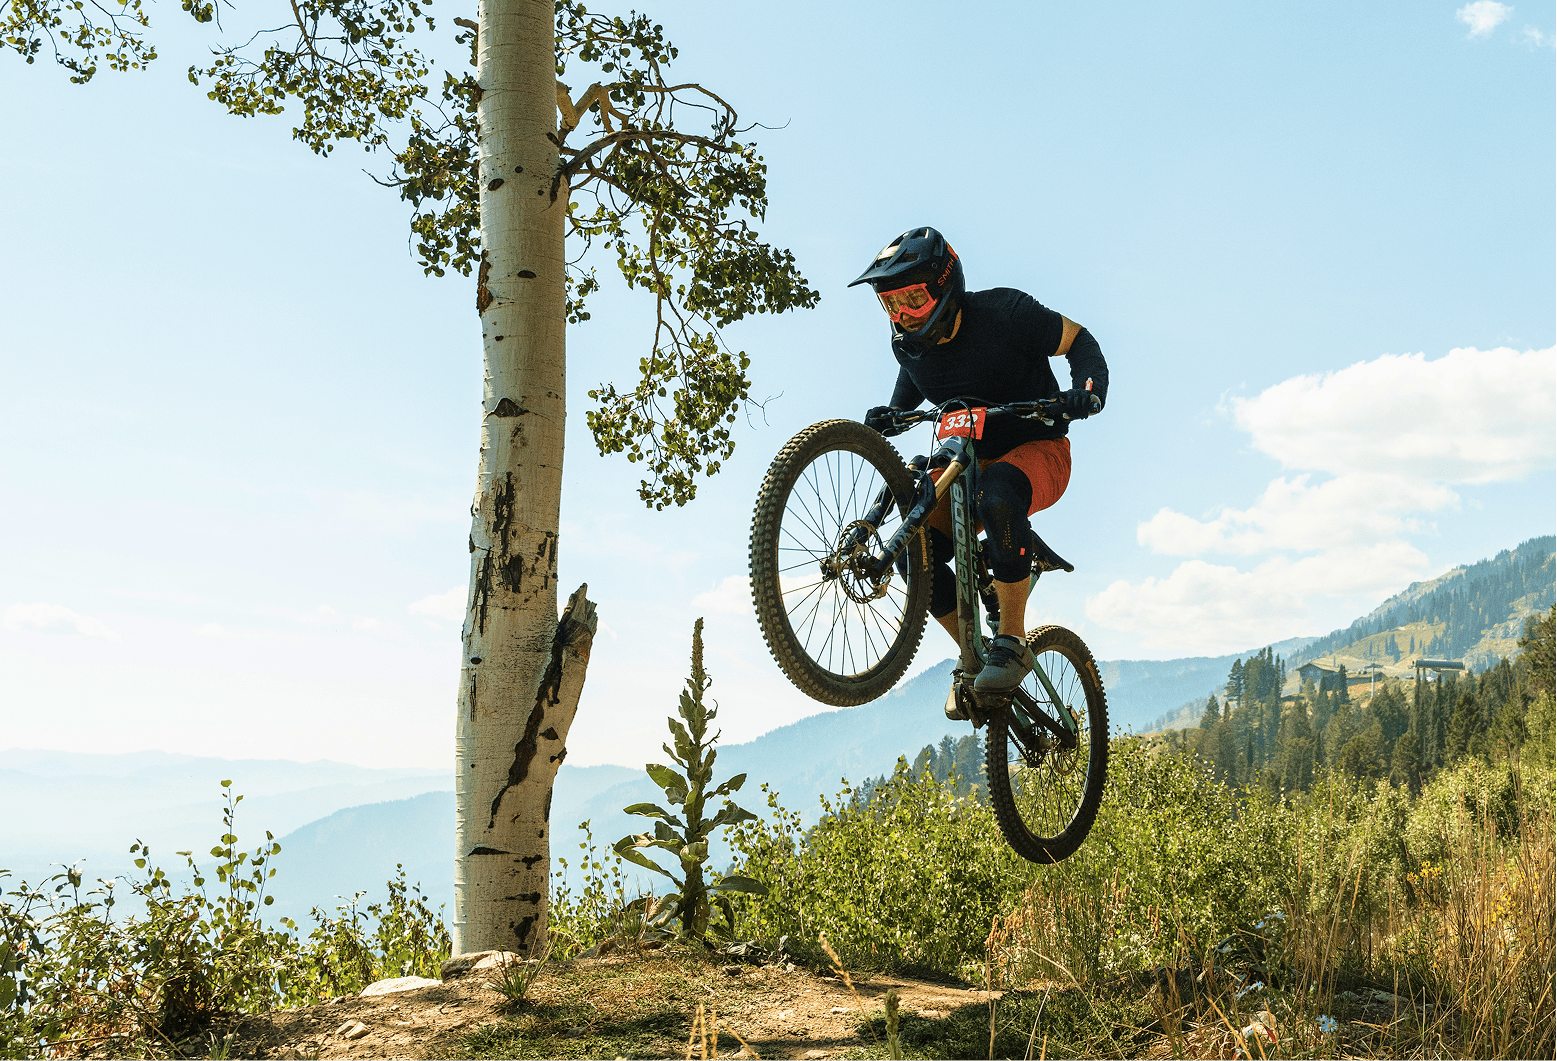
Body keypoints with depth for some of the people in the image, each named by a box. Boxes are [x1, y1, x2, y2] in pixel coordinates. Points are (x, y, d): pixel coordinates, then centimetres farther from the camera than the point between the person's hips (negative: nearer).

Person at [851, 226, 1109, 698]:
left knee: (996, 499, -40)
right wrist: (892, 413, -3)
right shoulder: (909, 343, -6)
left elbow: (1079, 341, -9)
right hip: (972, 462, 5)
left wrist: (1088, 390, -30)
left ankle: (1013, 643, -26)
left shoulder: (1004, 313, -20)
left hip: (1038, 451, -5)